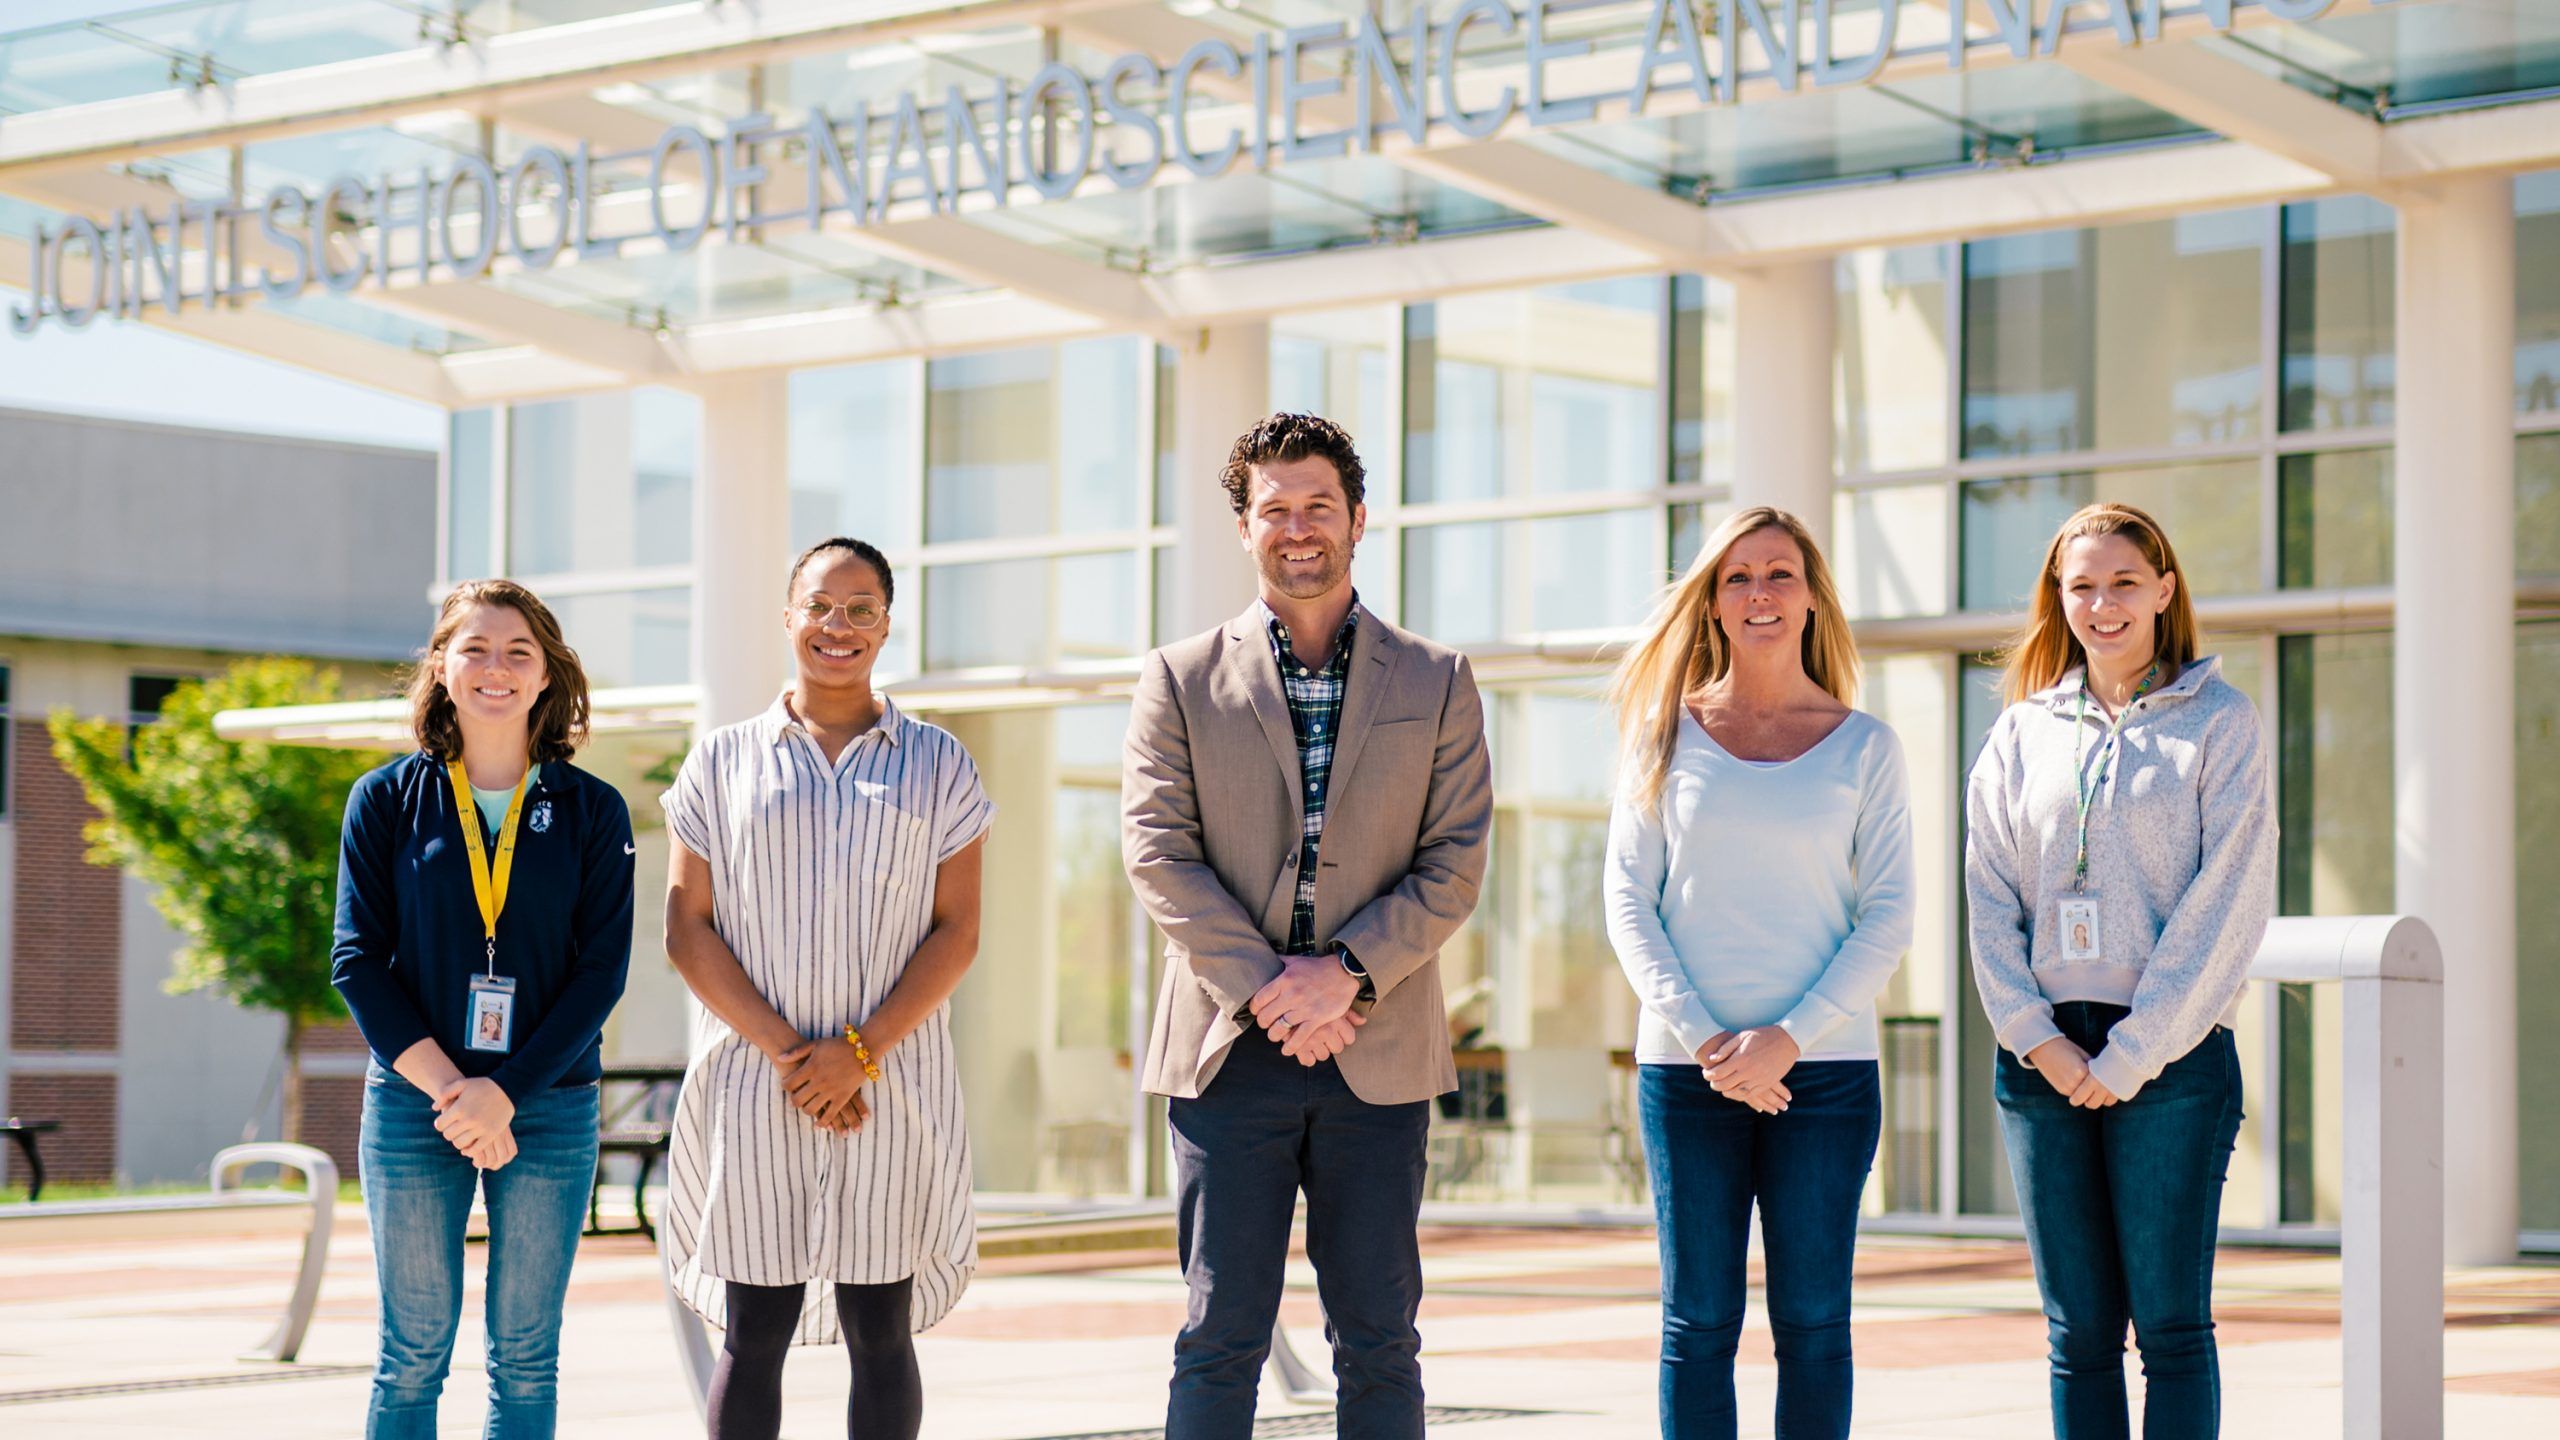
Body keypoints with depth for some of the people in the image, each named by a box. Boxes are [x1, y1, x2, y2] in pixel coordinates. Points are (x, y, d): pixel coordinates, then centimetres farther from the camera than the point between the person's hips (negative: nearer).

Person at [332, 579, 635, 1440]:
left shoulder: (592, 811, 3)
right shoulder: (388, 801, 3)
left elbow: (603, 969, -2)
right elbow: (359, 959, -1)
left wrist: (505, 1094, -12)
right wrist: (447, 1089, -11)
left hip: (551, 1105, 0)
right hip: (414, 1103, 0)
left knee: (526, 1357, 4)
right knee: (414, 1353, 2)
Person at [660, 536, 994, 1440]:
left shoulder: (935, 763, 9)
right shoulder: (723, 761, 9)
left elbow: (957, 931, 3)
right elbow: (687, 931, 3)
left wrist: (860, 1052, -10)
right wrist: (785, 1053, -10)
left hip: (891, 1085, 0)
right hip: (754, 1086, 0)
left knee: (881, 1329, 1)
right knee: (753, 1332, -1)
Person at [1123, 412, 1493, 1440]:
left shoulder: (1436, 683, 9)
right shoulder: (1181, 679, 6)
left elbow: (1456, 864, 2)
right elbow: (1159, 855, -2)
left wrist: (1349, 972, -12)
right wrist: (1266, 989, -11)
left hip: (1378, 1053, 1)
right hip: (1229, 1047, -1)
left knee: (1379, 1341, 4)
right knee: (1221, 1335, -1)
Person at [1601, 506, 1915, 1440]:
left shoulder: (1865, 748, 6)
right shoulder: (1666, 735, 7)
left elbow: (1888, 918, 2)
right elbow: (1628, 900, 3)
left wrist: (1790, 1037, -11)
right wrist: (1704, 1038, -10)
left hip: (1825, 1068, 0)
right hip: (1687, 1070, 0)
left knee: (1812, 1320, 1)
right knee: (1698, 1320, 1)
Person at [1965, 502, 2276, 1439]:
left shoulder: (2220, 721, 2)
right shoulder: (2022, 734, 13)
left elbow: (2228, 903, -5)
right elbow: (1990, 901, 8)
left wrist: (2131, 1055, -10)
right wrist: (2038, 1039, -6)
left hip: (2172, 1053, -4)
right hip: (2043, 1056, 4)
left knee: (2171, 1326, -5)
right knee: (2079, 1334, 5)